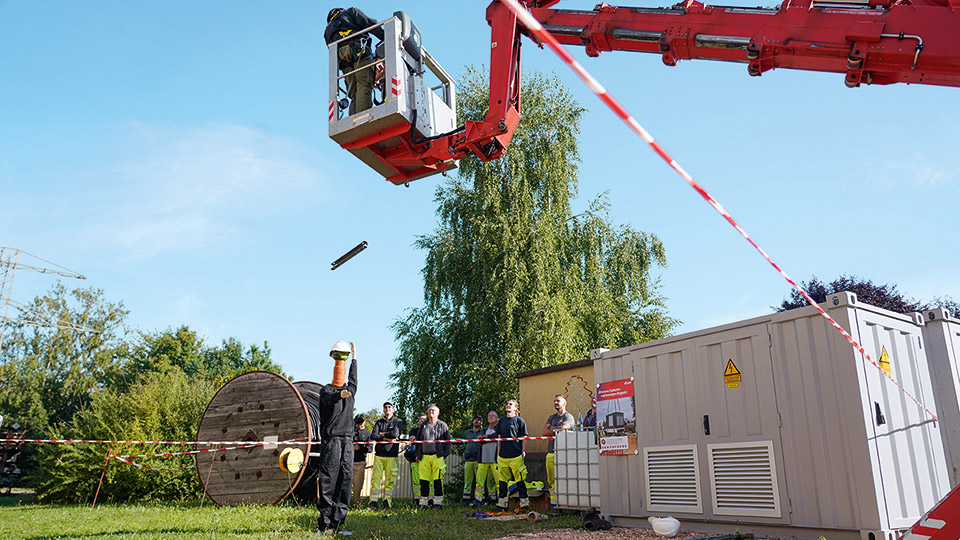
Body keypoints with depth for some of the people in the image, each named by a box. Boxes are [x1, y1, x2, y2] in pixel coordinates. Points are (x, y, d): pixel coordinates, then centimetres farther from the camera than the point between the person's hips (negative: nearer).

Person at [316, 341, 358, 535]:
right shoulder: (326, 390, 4)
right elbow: (329, 398, -19)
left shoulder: (349, 389, 20)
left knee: (346, 477, -1)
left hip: (347, 440, 5)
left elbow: (353, 379, 41)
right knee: (328, 478, -8)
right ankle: (325, 522, -6)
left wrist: (354, 358, 48)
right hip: (330, 439, -5)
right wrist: (340, 395, -41)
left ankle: (337, 521, 2)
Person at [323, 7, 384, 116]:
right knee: (364, 87, -19)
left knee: (354, 95, 0)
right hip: (359, 51, -4)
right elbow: (369, 23, 9)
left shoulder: (328, 31, 37)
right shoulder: (350, 12, 27)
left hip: (342, 60, 4)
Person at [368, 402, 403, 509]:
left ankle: (386, 500, 2)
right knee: (376, 478, -4)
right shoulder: (379, 422, 15)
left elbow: (395, 434, -10)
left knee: (390, 479, -3)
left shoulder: (398, 421, 8)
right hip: (379, 454, 2)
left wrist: (382, 434, 0)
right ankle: (373, 500, -1)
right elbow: (373, 436, 2)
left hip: (391, 455, -2)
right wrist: (386, 438, -9)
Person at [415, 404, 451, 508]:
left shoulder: (443, 425, 7)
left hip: (438, 456, -3)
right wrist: (417, 455, 14)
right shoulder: (423, 425, 16)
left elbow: (447, 441, 7)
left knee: (438, 480, -4)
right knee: (424, 480, 1)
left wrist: (445, 454, -2)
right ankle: (423, 502, 8)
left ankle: (438, 502, 3)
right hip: (424, 456, 3)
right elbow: (418, 440, 21)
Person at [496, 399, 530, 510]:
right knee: (502, 480, 8)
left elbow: (524, 438, 2)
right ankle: (502, 503, 16)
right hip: (503, 455, 4)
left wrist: (523, 451, -5)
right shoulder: (501, 421, 14)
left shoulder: (519, 420, 2)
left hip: (516, 455, -4)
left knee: (520, 480, -4)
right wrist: (498, 452, 14)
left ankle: (524, 501, 3)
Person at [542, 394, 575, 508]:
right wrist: (557, 430, -1)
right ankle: (553, 502, 8)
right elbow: (545, 431, 12)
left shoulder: (568, 417, 2)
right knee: (551, 479, 4)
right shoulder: (551, 417, 22)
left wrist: (552, 428, 2)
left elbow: (564, 428, -15)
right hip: (551, 451, 6)